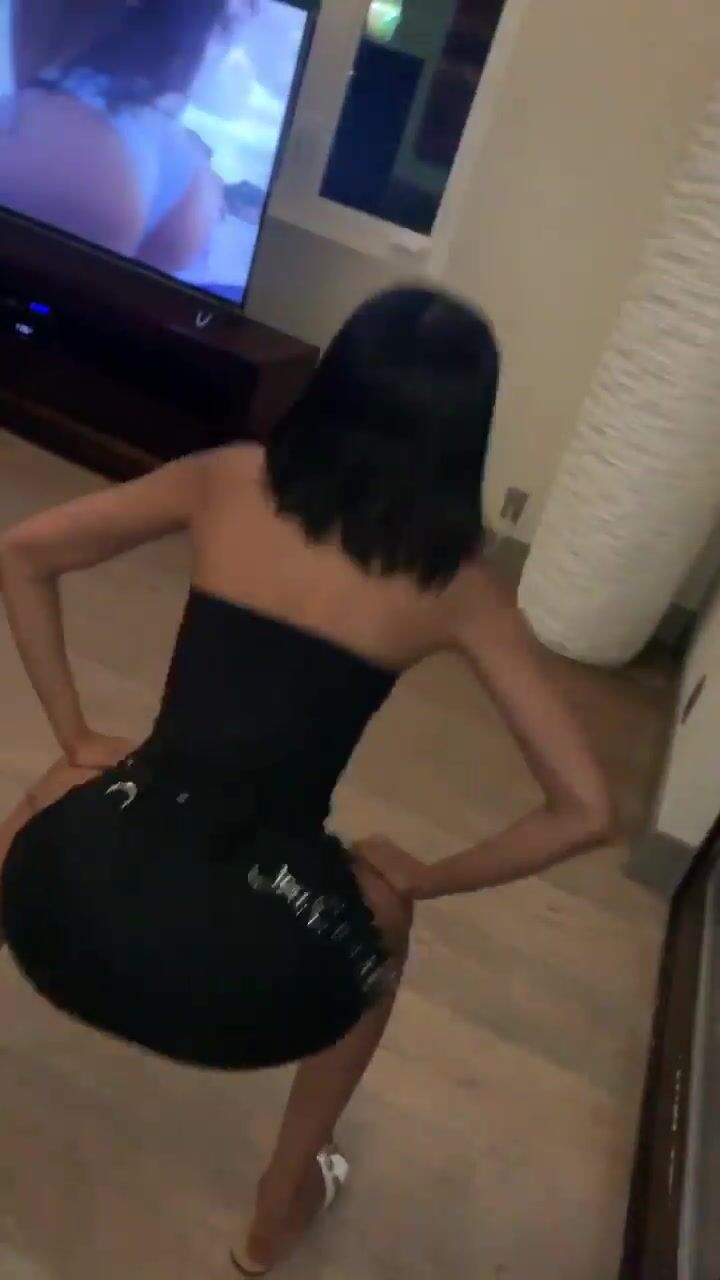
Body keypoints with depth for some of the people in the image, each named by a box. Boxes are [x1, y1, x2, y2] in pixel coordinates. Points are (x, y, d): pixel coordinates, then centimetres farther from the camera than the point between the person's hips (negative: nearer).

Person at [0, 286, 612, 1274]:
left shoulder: (230, 483, 4)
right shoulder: (455, 586, 0)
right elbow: (584, 810, 0)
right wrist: (418, 881, 12)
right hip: (240, 982, -2)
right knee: (379, 918, 33)